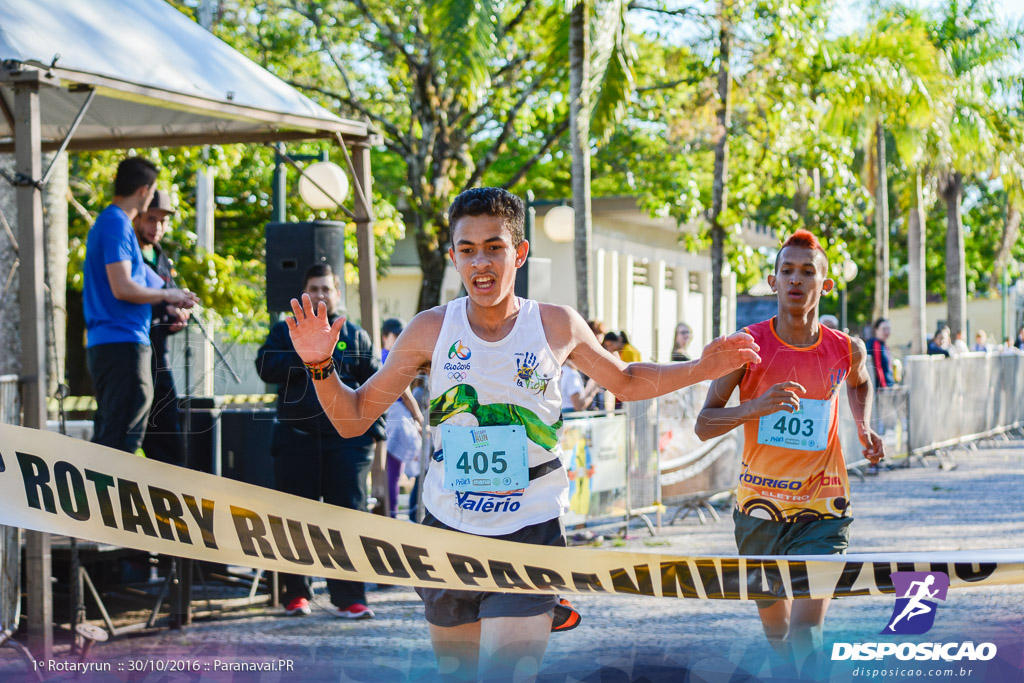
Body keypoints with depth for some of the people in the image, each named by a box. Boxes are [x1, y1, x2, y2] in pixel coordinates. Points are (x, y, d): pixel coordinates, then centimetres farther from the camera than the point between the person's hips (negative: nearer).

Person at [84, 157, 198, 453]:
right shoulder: (117, 224, -12)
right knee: (123, 437, -11)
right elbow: (123, 288, -20)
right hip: (123, 343, -10)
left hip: (103, 346, 10)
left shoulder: (106, 222, 20)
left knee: (107, 436, 13)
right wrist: (167, 295, -7)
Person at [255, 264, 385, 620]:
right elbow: (265, 367, -3)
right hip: (296, 438, 0)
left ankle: (348, 597, -4)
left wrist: (373, 427, 3)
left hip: (346, 438, 0)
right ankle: (295, 594, 13)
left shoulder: (355, 335, 14)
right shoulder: (286, 332, 13)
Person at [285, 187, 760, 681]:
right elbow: (354, 417, 2)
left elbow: (626, 382, 14)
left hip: (530, 534, -2)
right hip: (448, 530, 2)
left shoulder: (557, 326, -4)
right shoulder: (431, 330, -5)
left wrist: (701, 369, 1)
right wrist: (320, 366, -16)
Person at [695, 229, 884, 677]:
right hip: (759, 507, 1)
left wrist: (864, 427, 6)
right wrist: (754, 407, -27)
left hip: (820, 509, -1)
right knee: (775, 628, 17)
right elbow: (703, 426, -9)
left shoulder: (846, 351, -1)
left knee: (805, 630, -18)